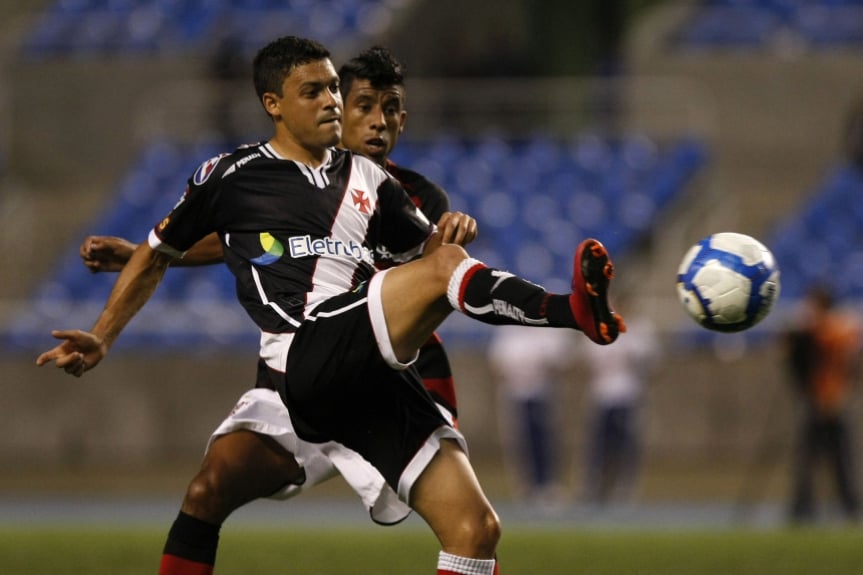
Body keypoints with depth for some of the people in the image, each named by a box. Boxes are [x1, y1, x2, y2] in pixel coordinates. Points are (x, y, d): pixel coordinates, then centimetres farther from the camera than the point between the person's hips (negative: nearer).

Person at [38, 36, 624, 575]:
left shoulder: (366, 178, 24)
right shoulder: (230, 177, 10)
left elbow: (426, 249, 28)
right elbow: (156, 257, 21)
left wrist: (452, 233, 3)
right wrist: (99, 341, 15)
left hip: (379, 377, 6)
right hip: (309, 365, -5)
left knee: (475, 527, -9)